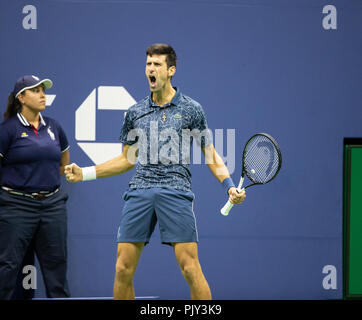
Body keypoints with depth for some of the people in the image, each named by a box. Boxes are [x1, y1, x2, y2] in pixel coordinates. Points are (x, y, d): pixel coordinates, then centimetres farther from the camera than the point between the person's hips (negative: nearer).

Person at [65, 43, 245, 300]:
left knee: (190, 268, -10)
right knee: (123, 269, -1)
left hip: (175, 190, -3)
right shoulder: (135, 113, 14)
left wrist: (230, 186, -7)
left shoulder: (191, 109, 5)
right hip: (139, 191, 3)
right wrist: (84, 173, 14)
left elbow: (211, 155, 9)